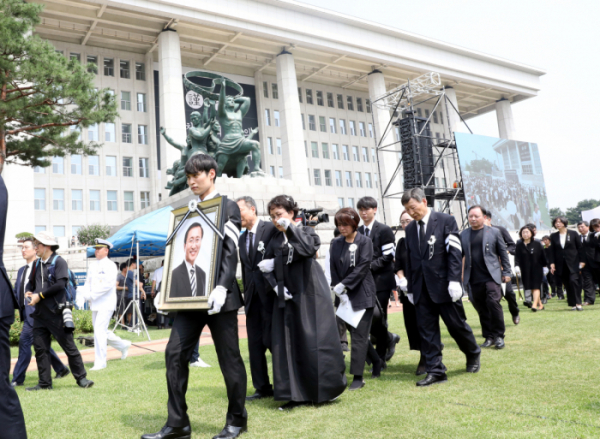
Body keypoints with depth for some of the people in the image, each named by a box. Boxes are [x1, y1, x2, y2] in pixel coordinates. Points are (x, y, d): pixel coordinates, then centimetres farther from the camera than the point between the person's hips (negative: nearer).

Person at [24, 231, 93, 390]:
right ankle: (45, 382, 17)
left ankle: (81, 377, 8)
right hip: (39, 313, 7)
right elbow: (31, 282, 20)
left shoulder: (59, 262, -7)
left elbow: (60, 284, -17)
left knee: (69, 346, -1)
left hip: (56, 312, -7)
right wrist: (29, 292, -2)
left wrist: (40, 295, -14)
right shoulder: (37, 264, 14)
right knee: (40, 347, 7)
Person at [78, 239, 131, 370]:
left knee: (99, 330, -12)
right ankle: (123, 345, 34)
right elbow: (88, 283, 13)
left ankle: (100, 362, -3)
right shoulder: (92, 266, 13)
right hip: (95, 304, 8)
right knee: (101, 331, 14)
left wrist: (92, 295, -19)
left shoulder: (110, 265, -9)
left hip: (106, 303, -8)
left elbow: (108, 284, -19)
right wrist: (86, 294, -6)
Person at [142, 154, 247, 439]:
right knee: (174, 353, 1)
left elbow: (230, 252, -11)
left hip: (219, 297, -6)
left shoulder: (228, 207, 0)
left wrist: (221, 288, -23)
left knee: (228, 357, 2)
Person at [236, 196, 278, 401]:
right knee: (255, 344, 9)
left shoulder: (271, 229, -8)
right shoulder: (242, 239, 15)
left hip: (270, 294, -7)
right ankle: (262, 387, 20)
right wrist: (246, 293, 13)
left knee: (272, 339, -4)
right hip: (253, 297, 7)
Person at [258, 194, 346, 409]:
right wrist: (276, 286, -7)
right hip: (287, 297, 4)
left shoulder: (306, 231, 0)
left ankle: (326, 389, 15)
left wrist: (290, 228, -17)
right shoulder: (275, 241, 10)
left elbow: (309, 249, -22)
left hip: (310, 295, -4)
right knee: (287, 343, 2)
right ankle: (296, 394, 12)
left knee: (314, 341, -2)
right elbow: (266, 268, 9)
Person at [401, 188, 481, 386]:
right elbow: (409, 259, 12)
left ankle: (473, 355, 33)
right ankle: (435, 371, 12)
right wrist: (411, 287, 10)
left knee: (457, 325, 6)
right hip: (421, 288, 5)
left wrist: (454, 280, -17)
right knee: (427, 331, 4)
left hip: (443, 285, -4)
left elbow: (455, 253, -9)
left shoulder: (446, 221, -3)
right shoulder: (410, 229, 11)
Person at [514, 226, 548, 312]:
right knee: (531, 288, 8)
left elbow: (543, 255, 5)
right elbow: (517, 256, -7)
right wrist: (517, 266, -20)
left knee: (535, 287, -8)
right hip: (525, 270, 2)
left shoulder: (537, 243, -2)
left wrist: (545, 266, 7)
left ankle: (534, 305, -13)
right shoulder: (519, 244, -1)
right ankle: (540, 304, 21)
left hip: (537, 268, -2)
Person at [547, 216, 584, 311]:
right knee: (567, 284, 3)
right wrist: (552, 263, -2)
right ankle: (573, 304, 10)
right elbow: (552, 250, 7)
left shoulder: (573, 233, 2)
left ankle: (578, 303, -10)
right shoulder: (553, 236, 8)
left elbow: (580, 247, 3)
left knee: (573, 280, -16)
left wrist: (582, 261, -3)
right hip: (561, 264, 3)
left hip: (573, 262, -3)